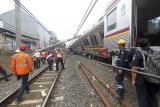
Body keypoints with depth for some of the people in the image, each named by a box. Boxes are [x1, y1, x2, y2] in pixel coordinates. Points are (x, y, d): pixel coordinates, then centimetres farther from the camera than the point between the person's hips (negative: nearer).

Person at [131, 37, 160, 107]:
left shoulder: (138, 54, -14)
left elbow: (134, 68, -19)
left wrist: (133, 80, -11)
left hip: (142, 79, -5)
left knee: (142, 97, 8)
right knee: (152, 97, 21)